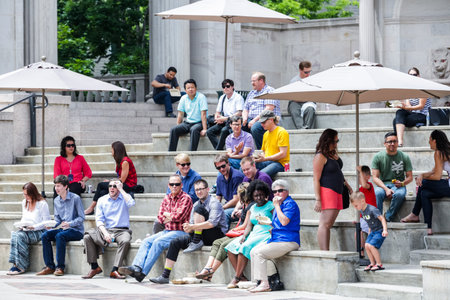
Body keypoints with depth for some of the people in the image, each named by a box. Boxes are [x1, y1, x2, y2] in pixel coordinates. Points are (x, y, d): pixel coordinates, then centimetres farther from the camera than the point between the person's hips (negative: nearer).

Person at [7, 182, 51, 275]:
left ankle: (21, 266, -29)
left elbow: (46, 222, -7)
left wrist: (33, 227, -19)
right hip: (25, 230, 6)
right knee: (14, 234, -29)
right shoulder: (24, 202, 18)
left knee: (20, 236, -33)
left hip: (38, 232, -6)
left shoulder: (42, 204, -5)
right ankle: (16, 264, -34)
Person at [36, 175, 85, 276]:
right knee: (45, 235, -19)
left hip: (76, 230, -6)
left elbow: (81, 218, -9)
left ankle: (60, 267, -29)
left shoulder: (75, 198, -7)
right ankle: (49, 267, -19)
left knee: (60, 236, -34)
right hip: (61, 228, 6)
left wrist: (69, 224, -23)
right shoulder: (56, 201, 13)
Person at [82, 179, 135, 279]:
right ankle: (94, 267, -16)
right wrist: (105, 233, -13)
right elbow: (99, 219, 5)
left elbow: (131, 203, -18)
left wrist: (120, 189, -9)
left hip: (121, 231, -2)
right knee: (87, 237, -22)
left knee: (125, 241, -36)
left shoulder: (124, 198, 8)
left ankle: (115, 270, -36)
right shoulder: (102, 200, 12)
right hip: (106, 230, 2)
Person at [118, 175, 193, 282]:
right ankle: (136, 267, -30)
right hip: (167, 231, 7)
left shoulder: (186, 198, -6)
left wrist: (167, 215, 1)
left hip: (180, 232, -7)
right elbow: (160, 218, 10)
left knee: (158, 242, -28)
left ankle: (143, 272, -32)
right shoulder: (167, 198, 16)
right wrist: (172, 216, -7)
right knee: (147, 241, -13)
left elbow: (178, 216, -17)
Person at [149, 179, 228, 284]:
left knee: (199, 208, -22)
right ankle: (165, 276, -9)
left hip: (217, 235, -8)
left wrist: (192, 226, -27)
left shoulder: (213, 203, -9)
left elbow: (212, 223, -24)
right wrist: (188, 228, -10)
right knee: (175, 242, -7)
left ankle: (196, 242, -19)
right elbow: (192, 225, 16)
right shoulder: (196, 204, 17)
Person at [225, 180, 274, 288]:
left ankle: (236, 278, -24)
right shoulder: (253, 208, 20)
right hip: (253, 234, 8)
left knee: (245, 247, -30)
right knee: (231, 247, -11)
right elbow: (249, 225, 14)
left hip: (266, 234, -8)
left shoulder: (270, 206, -2)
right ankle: (241, 276, -15)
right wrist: (244, 236, -4)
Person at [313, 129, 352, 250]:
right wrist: (318, 199, -20)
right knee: (325, 223, -13)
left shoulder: (334, 154, 17)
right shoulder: (320, 156, -10)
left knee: (328, 224, 6)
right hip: (326, 191, -9)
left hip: (337, 192, 9)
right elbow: (316, 179, -15)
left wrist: (349, 187, 28)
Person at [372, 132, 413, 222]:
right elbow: (375, 177, -3)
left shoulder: (404, 157, 3)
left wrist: (402, 183, -17)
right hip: (382, 184, 0)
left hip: (398, 185, 0)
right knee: (378, 193, -37)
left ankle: (387, 218, -28)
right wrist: (386, 189, -19)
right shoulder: (378, 157, 1)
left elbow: (410, 177, 7)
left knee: (399, 194, -37)